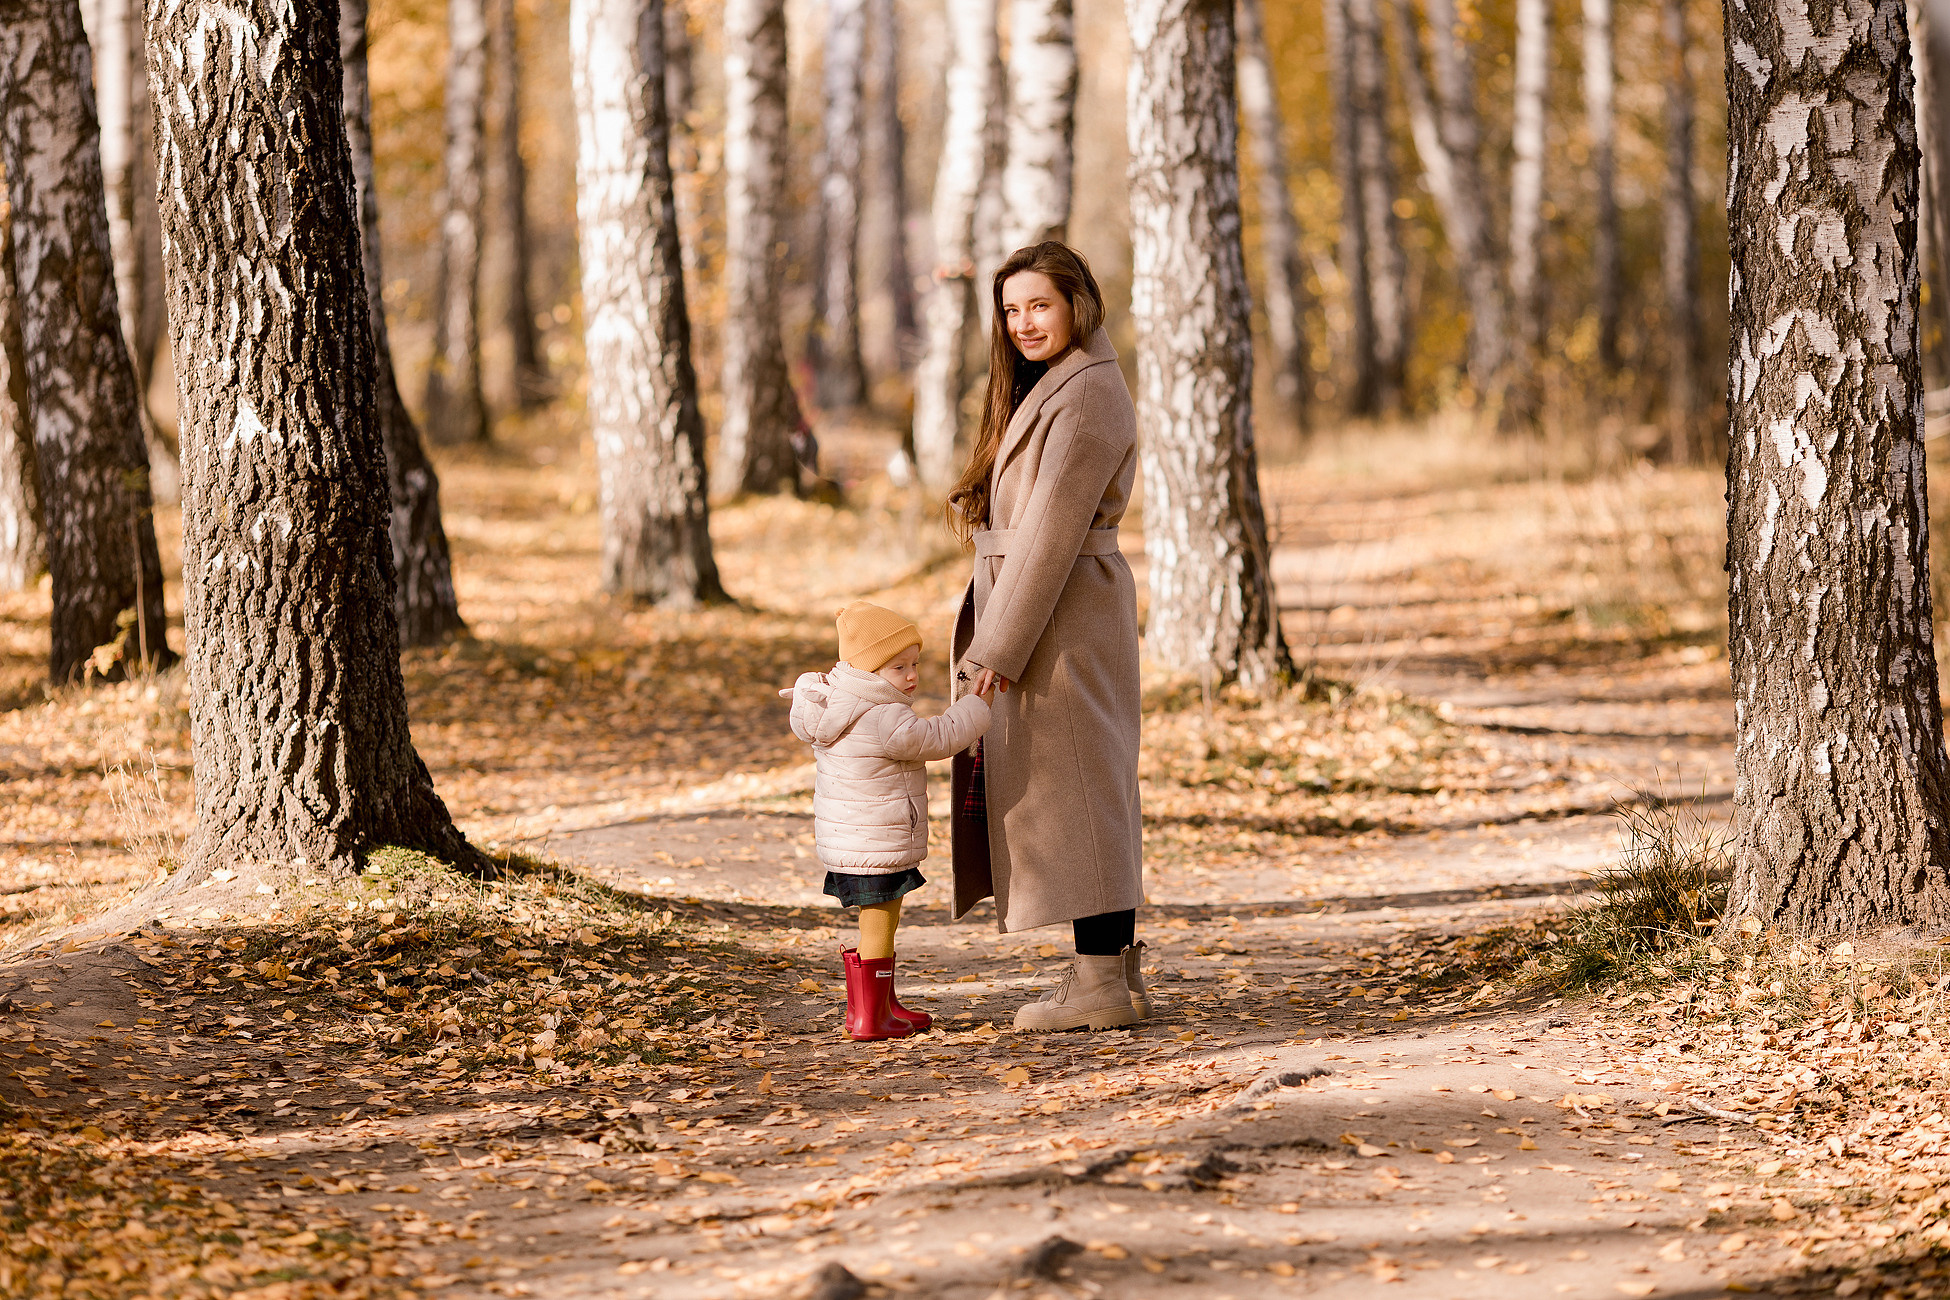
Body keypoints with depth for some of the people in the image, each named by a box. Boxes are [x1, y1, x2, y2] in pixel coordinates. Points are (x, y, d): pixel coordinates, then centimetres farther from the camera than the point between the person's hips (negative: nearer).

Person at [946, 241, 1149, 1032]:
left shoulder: (1087, 396, -15)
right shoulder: (1042, 389, 17)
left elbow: (1053, 530, -20)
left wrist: (1000, 647, -20)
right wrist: (993, 636, 12)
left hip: (1065, 611, -10)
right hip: (1040, 613, 10)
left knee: (1073, 787, -7)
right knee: (1088, 792, 11)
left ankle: (1101, 982, -5)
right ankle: (1117, 971, 15)